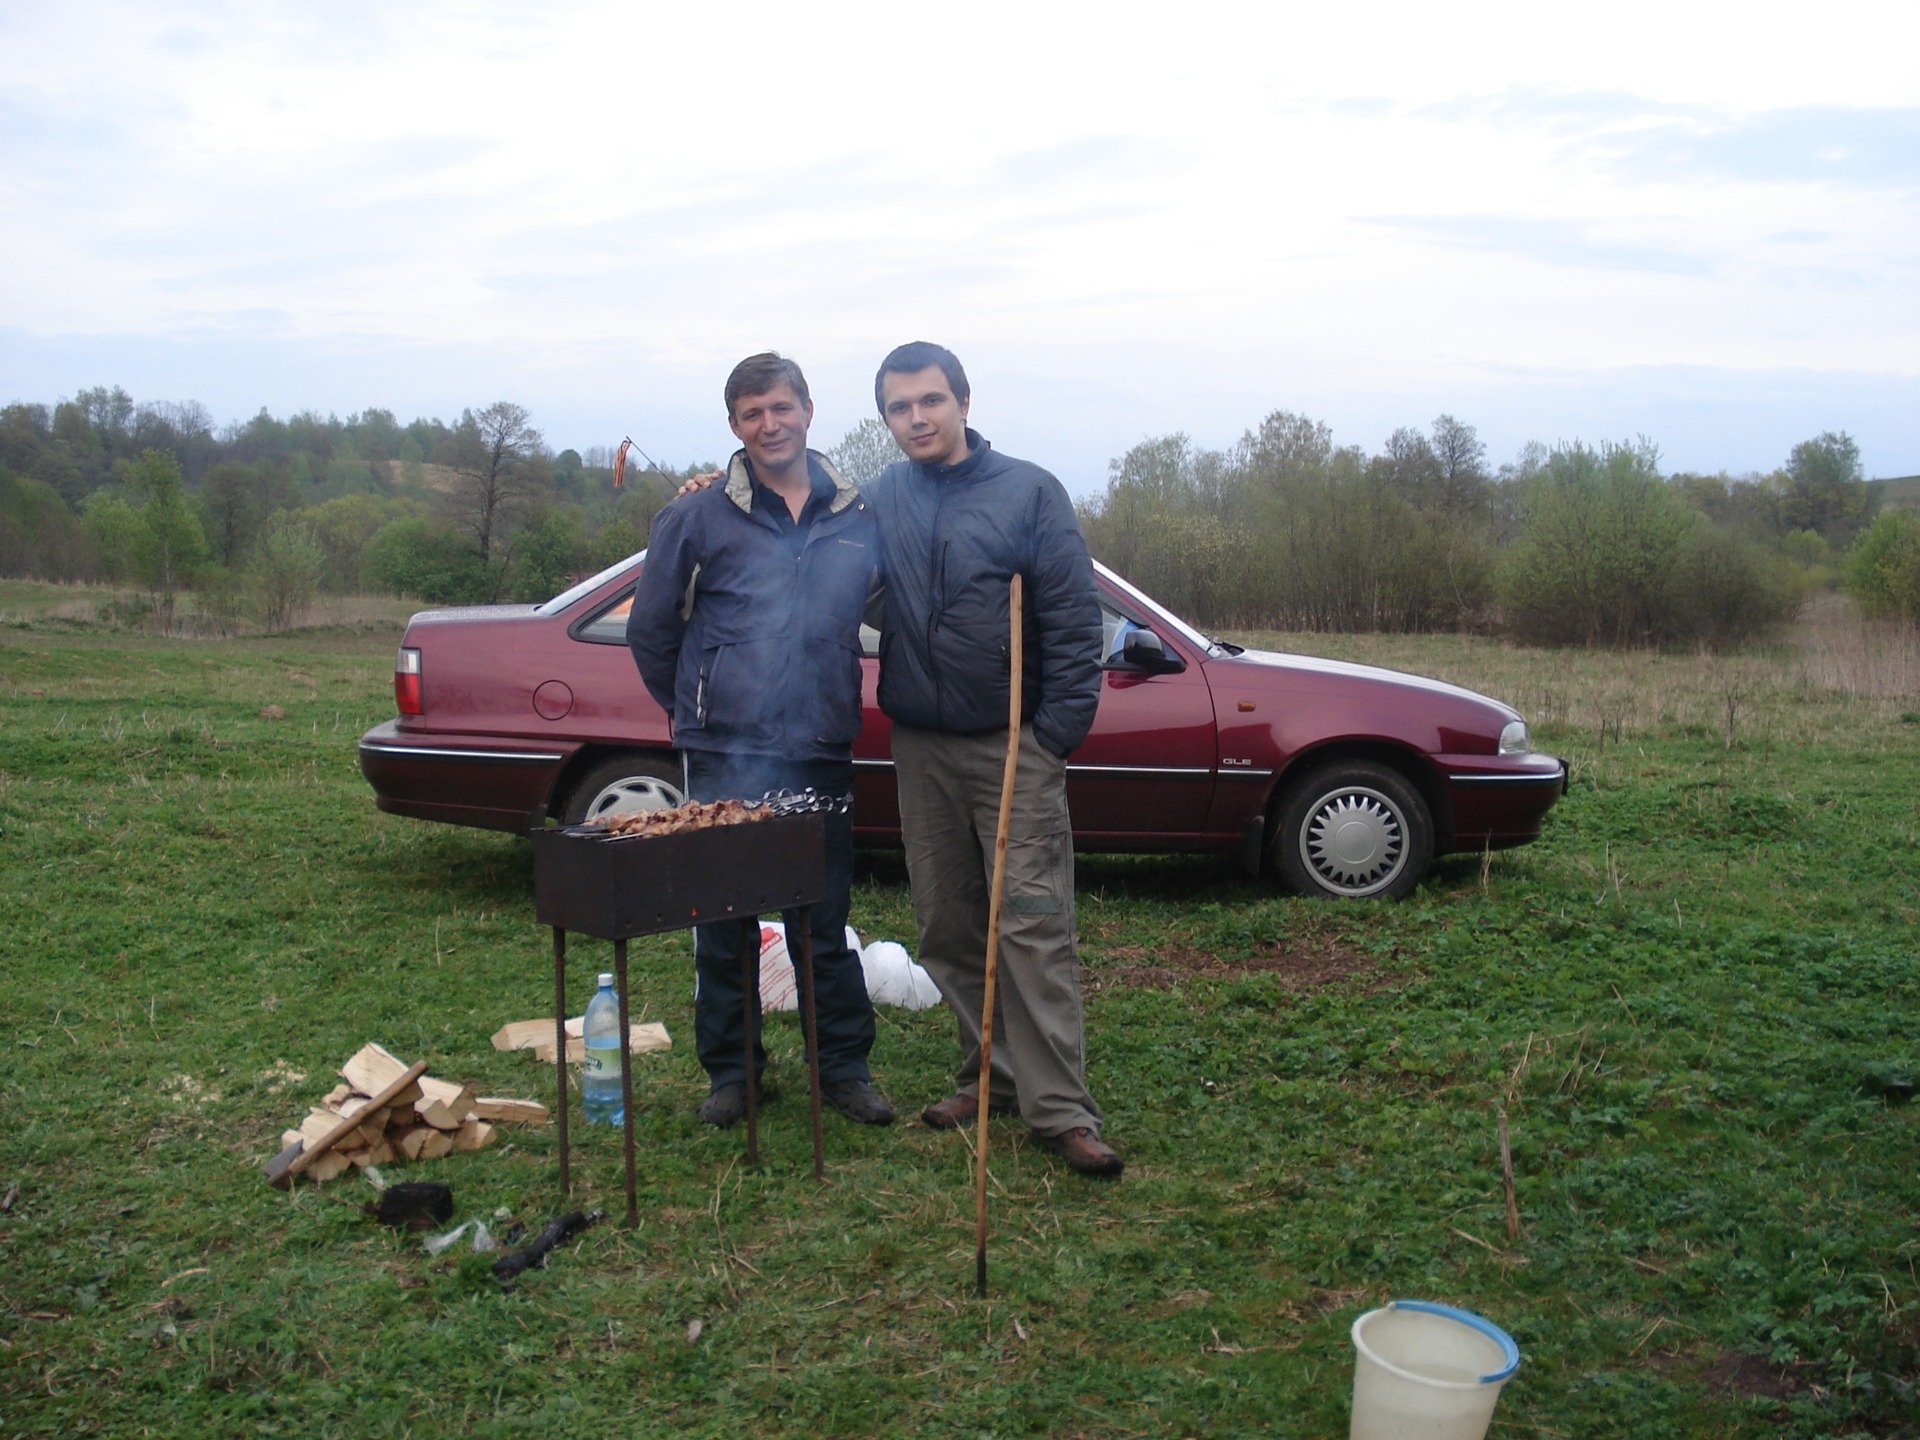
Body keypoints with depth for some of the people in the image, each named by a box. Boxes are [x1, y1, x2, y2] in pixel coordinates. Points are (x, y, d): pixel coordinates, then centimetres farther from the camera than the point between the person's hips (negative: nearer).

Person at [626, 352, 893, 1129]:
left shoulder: (858, 518, 6)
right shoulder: (698, 517, 0)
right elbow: (650, 628, 8)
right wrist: (696, 709, 12)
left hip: (822, 754, 1)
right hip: (725, 758, -1)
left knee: (824, 923, 9)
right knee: (723, 926, 8)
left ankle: (844, 1067, 21)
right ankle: (730, 1071, 22)